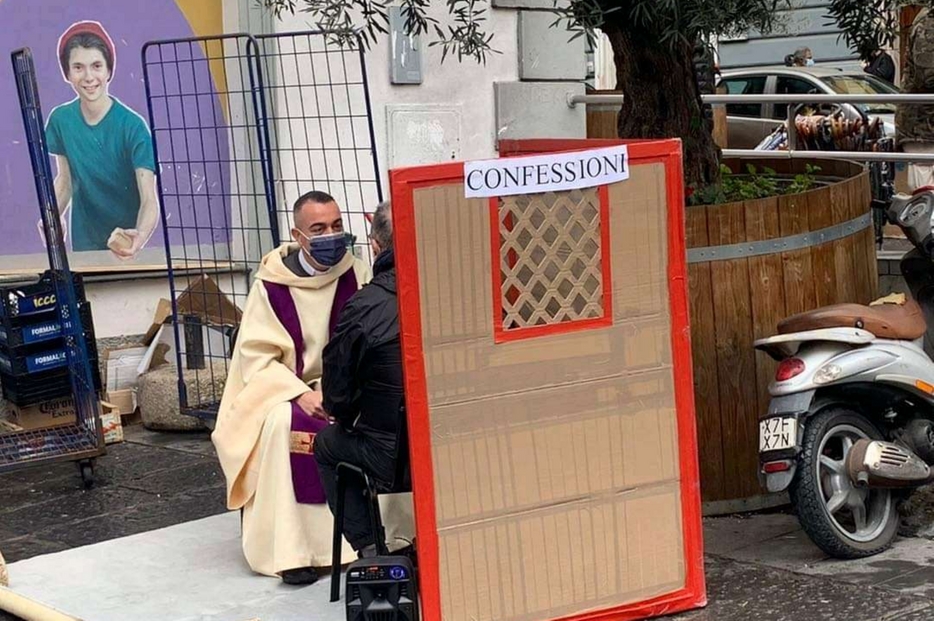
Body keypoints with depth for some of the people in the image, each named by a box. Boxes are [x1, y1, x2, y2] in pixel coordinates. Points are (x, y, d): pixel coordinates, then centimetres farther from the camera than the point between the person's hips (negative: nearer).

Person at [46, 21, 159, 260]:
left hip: (125, 244, -3)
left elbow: (150, 200, -27)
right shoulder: (61, 119, -7)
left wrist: (140, 236, -47)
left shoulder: (133, 126, -21)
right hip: (83, 243, 3)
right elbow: (65, 179, 9)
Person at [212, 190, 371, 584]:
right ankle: (290, 551, -29)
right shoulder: (271, 285, -10)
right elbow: (256, 358, -11)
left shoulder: (357, 276, -4)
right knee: (284, 424, -35)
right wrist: (301, 394, -25)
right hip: (282, 391, -2)